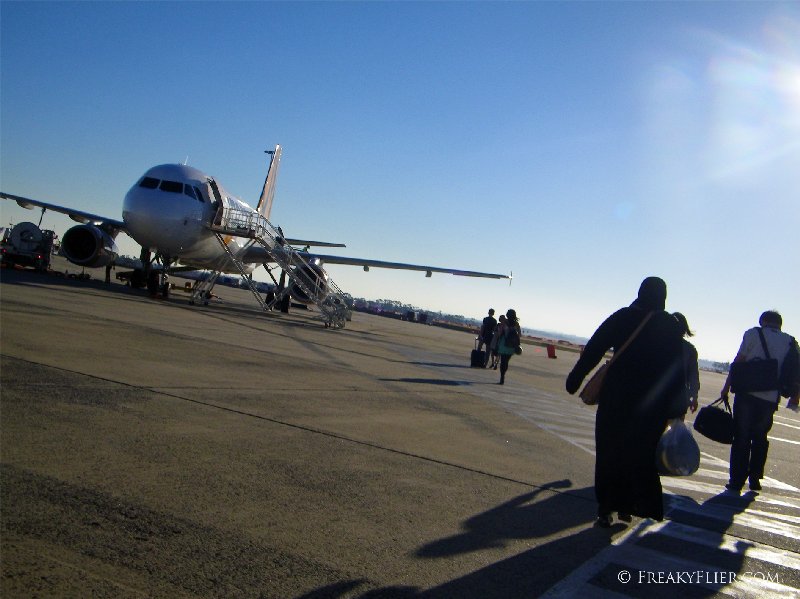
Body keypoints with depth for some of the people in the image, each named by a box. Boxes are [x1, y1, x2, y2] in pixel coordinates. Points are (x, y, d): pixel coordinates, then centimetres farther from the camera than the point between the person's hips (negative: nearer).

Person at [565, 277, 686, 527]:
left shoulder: (622, 317, -2)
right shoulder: (670, 325, -1)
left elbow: (593, 350, -6)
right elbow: (677, 368, -2)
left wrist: (575, 379, 0)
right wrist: (676, 407, 3)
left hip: (617, 396, 0)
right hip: (653, 402, 1)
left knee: (610, 450, 8)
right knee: (641, 453, 13)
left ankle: (606, 507, 8)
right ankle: (627, 505, 17)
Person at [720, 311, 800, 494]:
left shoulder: (753, 334, 1)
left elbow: (738, 361, -4)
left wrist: (726, 387, -1)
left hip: (747, 394, -3)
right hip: (771, 399, 3)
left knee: (741, 438, 4)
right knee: (760, 438, 20)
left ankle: (736, 482, 3)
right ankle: (755, 478, 16)